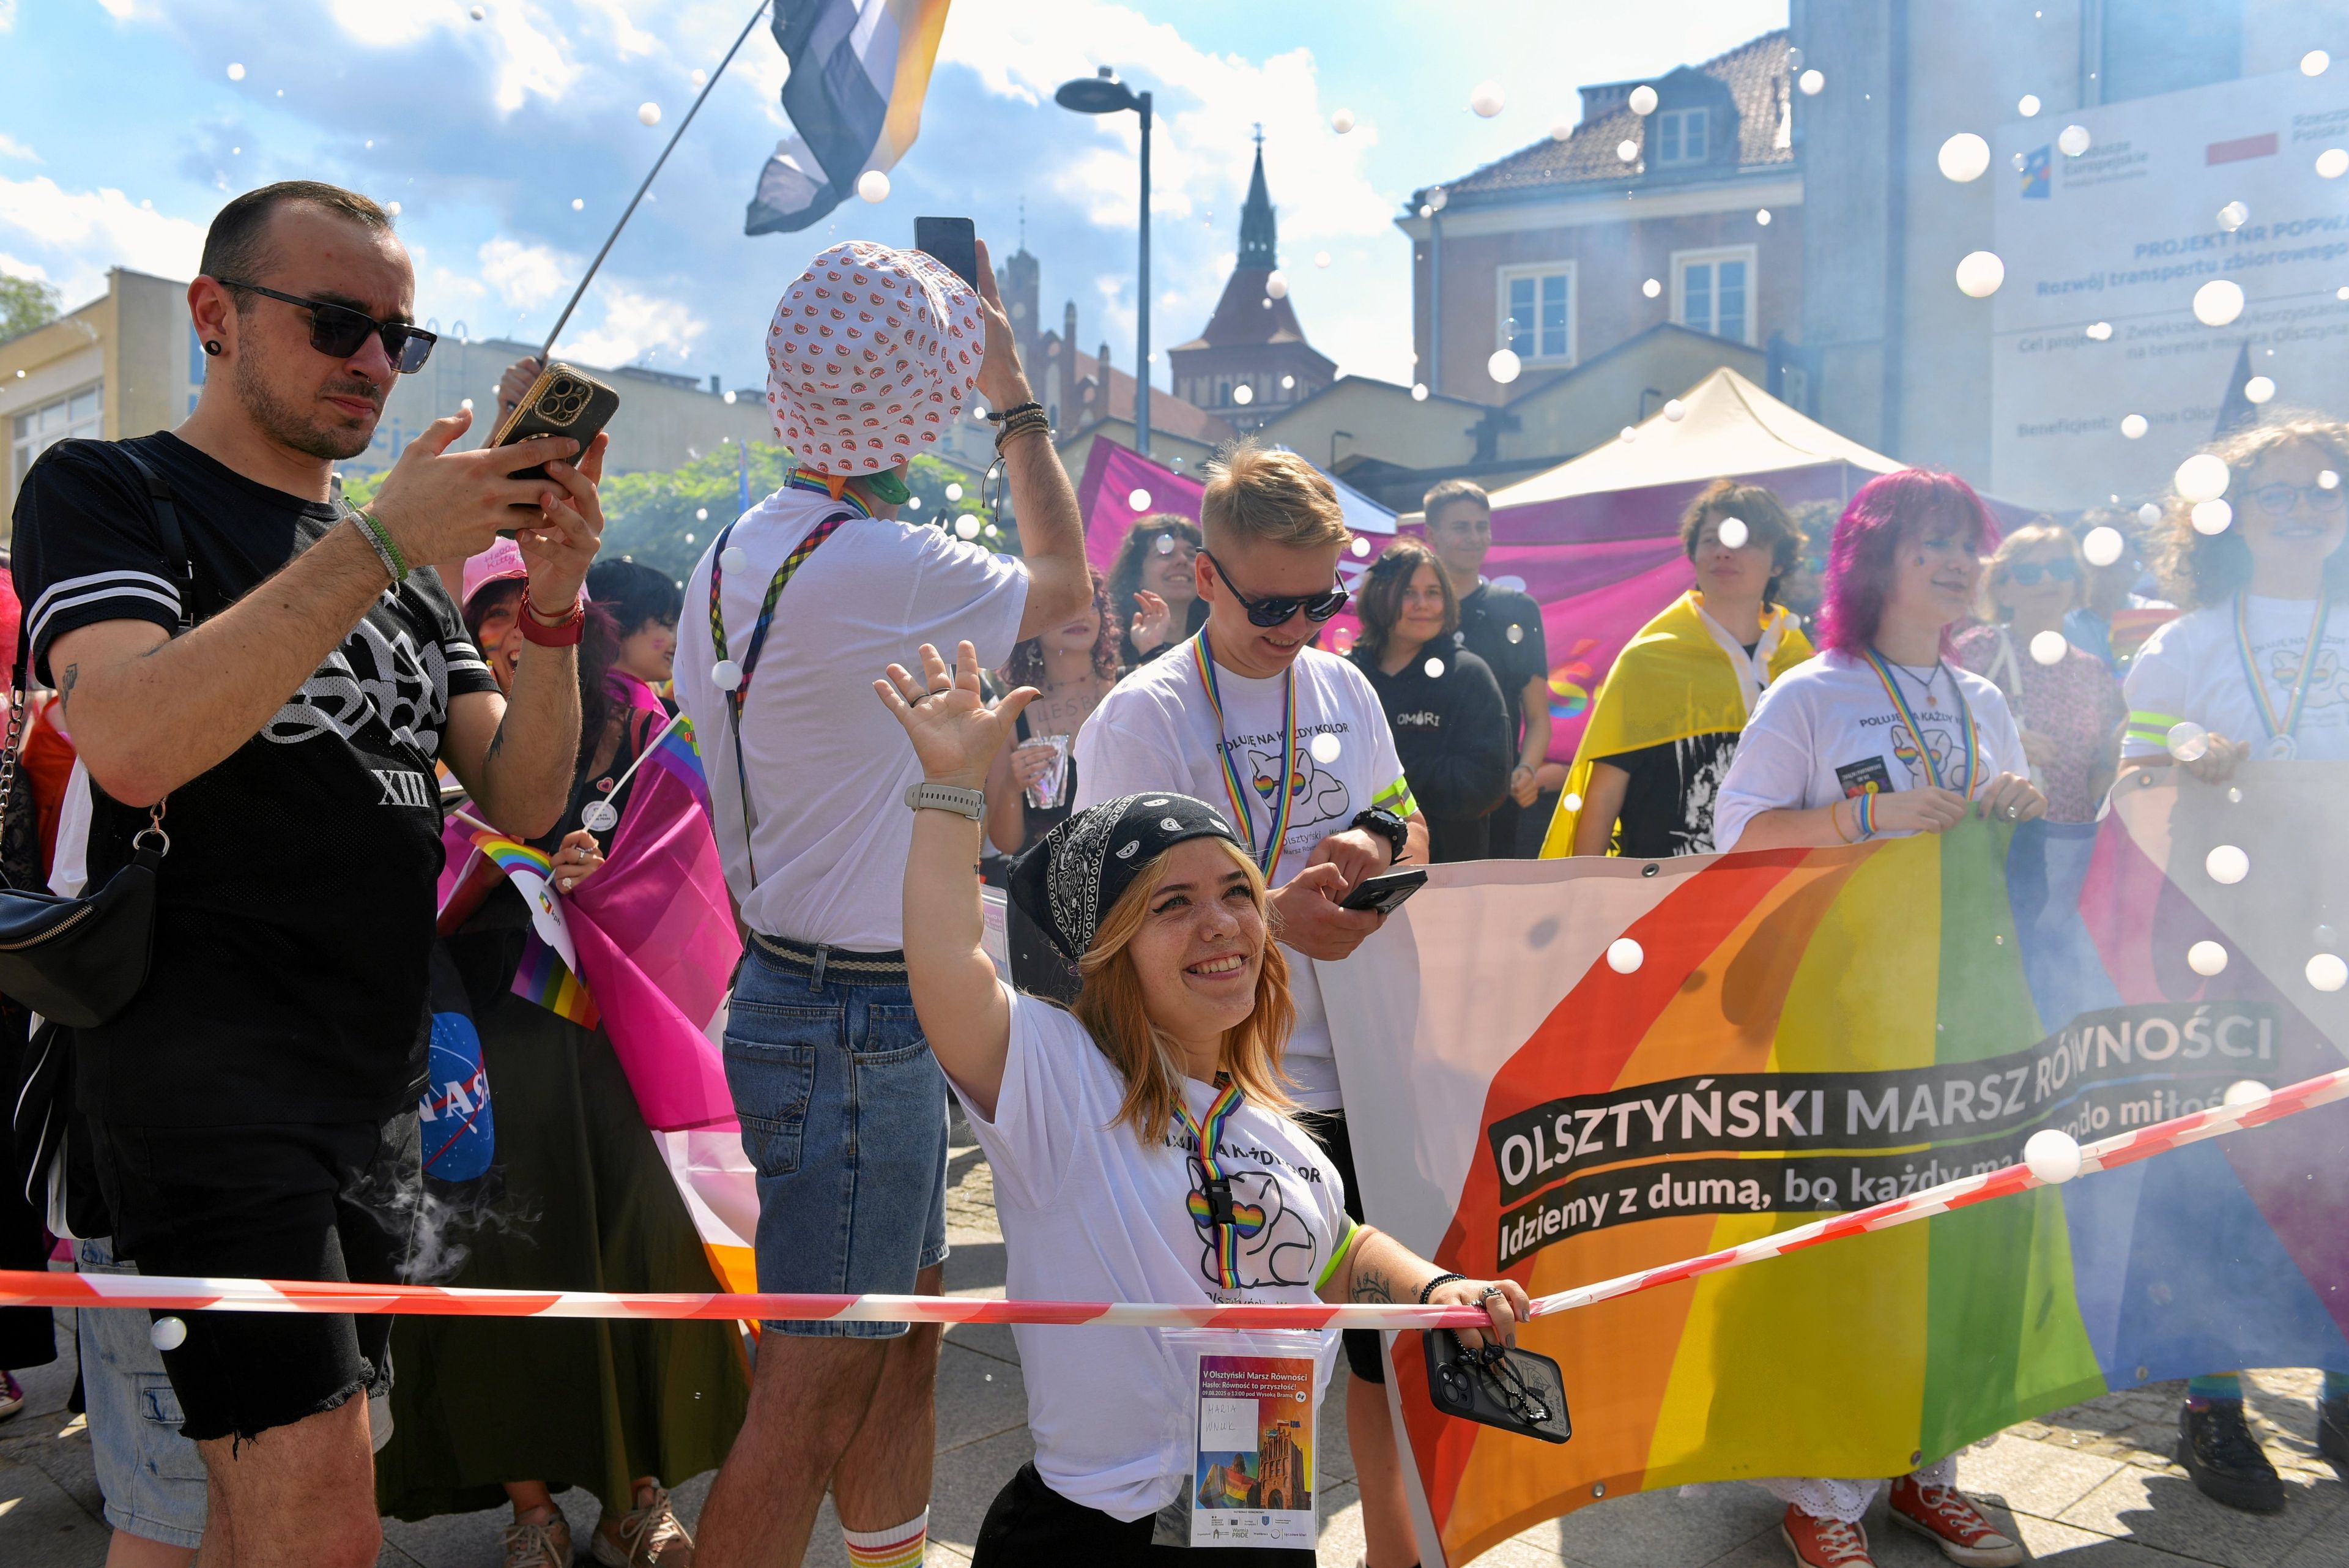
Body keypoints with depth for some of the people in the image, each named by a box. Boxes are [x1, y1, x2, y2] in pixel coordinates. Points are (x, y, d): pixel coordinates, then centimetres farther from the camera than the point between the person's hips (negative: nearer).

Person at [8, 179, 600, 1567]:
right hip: (210, 1076, -6)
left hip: (382, 1088, 7)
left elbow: (524, 799, 7)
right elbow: (132, 747, -21)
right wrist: (378, 545, -22)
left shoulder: (408, 563, 17)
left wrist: (552, 608, -9)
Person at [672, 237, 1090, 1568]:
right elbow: (1066, 588, -3)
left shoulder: (734, 552, 8)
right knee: (813, 1394, 0)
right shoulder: (884, 569, -21)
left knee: (906, 1338, 21)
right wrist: (1017, 398, 7)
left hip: (798, 987, 10)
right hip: (859, 1023, -10)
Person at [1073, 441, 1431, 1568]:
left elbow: (1410, 830, 20)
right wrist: (1271, 916, -24)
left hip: (1360, 1061, 6)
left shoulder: (1342, 687, 9)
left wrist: (1380, 841, -4)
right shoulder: (1145, 715, -9)